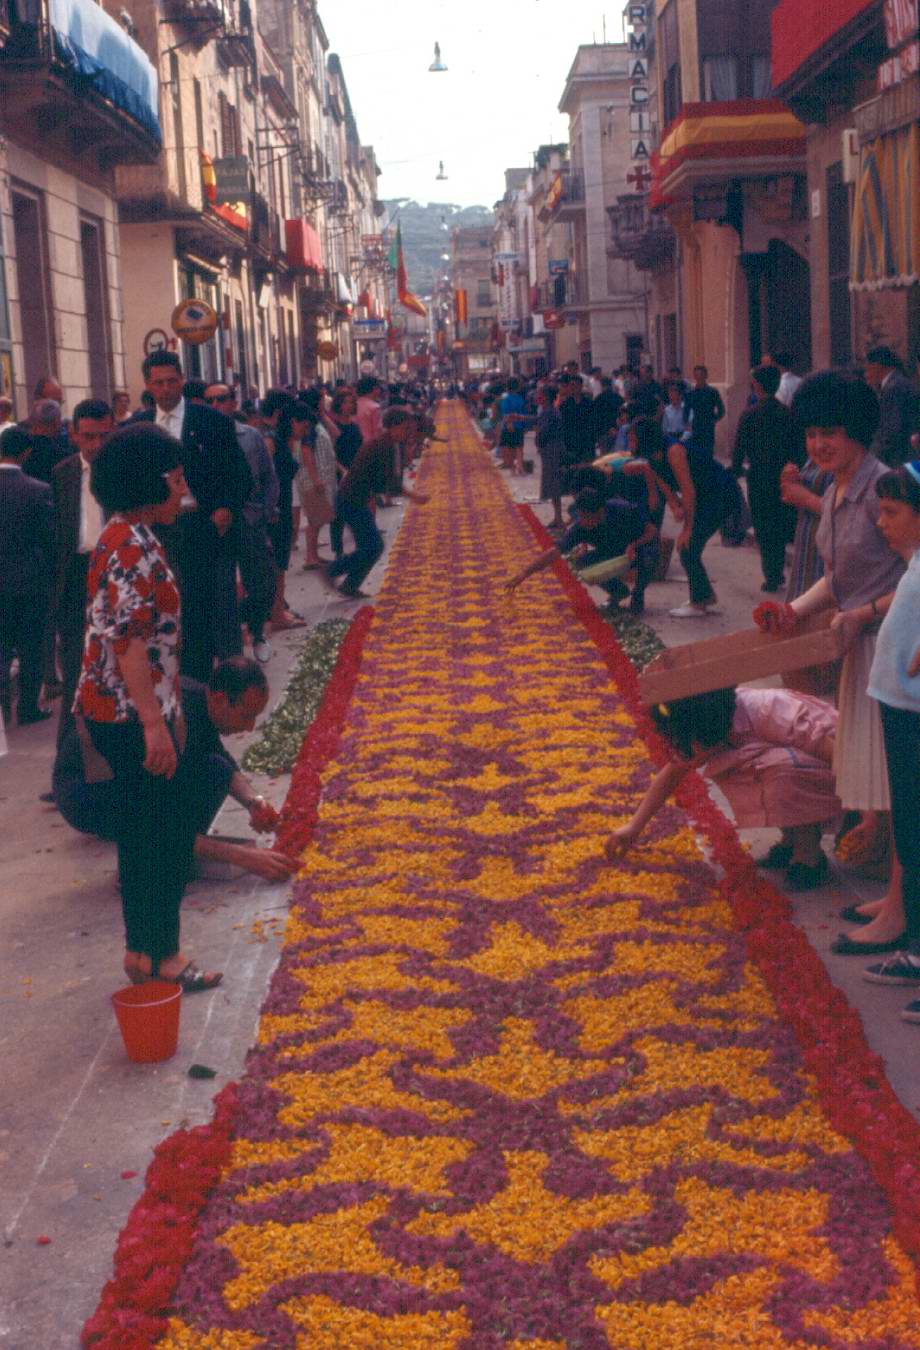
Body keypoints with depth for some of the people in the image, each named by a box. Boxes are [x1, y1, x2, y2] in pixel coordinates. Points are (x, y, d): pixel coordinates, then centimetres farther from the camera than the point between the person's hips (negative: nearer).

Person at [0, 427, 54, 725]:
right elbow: (50, 539, -9)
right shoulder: (39, 491, -16)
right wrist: (48, 574, 7)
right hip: (30, 581, -2)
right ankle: (28, 708, 15)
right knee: (30, 648, 9)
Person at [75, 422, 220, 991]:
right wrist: (155, 723, -25)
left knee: (148, 831, 16)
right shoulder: (133, 545, -18)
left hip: (129, 712, 10)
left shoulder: (130, 537, 13)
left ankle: (144, 949, 26)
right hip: (130, 716, -10)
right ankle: (161, 957, 9)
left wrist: (167, 710, 22)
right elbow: (126, 638, -24)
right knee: (169, 831, -1)